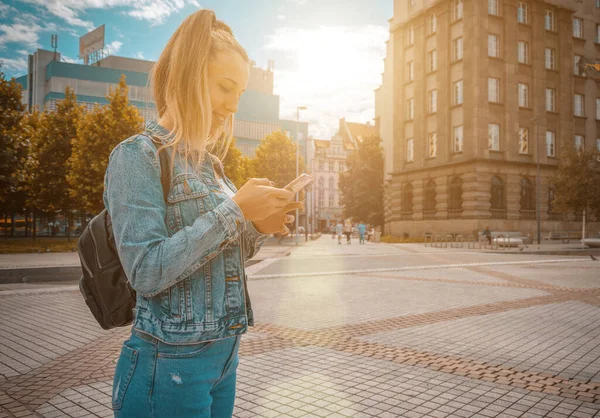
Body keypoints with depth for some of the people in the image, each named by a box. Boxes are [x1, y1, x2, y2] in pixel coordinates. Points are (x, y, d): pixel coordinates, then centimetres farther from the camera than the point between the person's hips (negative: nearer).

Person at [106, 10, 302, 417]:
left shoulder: (209, 163, 9)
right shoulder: (137, 156, -12)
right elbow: (146, 272, -22)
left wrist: (258, 229, -4)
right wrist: (235, 211, -22)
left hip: (224, 352, 7)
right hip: (171, 363, -7)